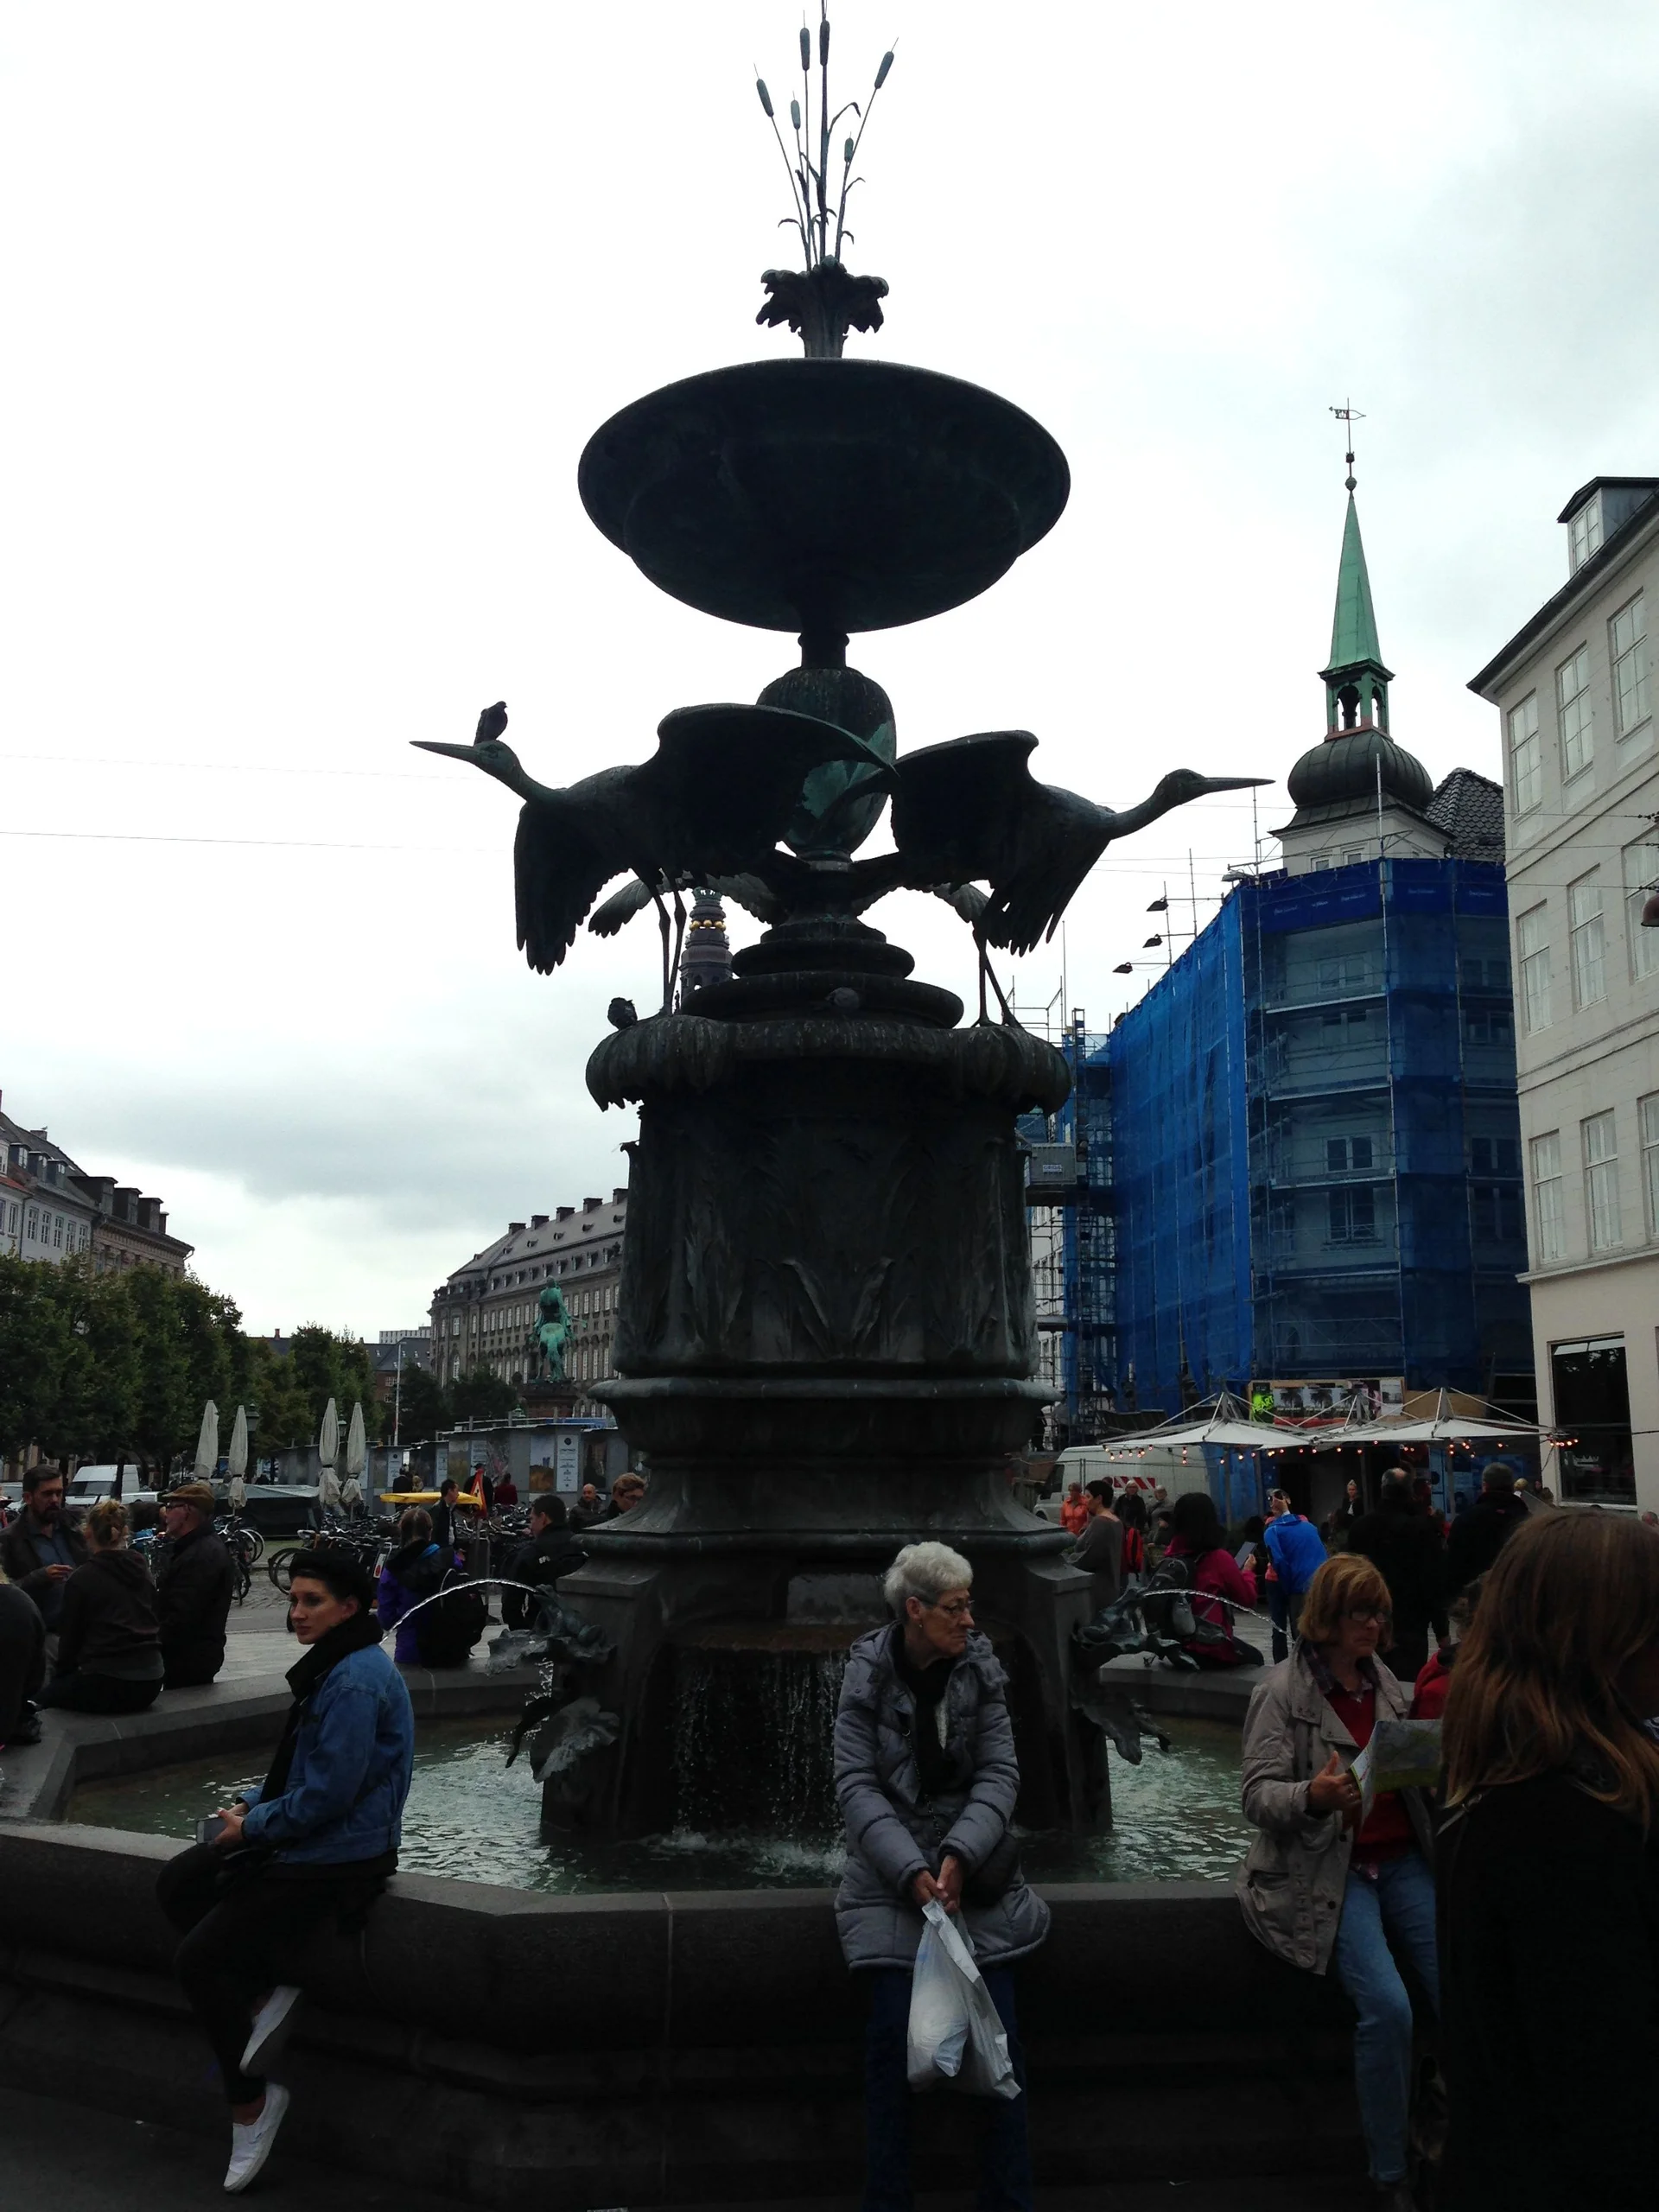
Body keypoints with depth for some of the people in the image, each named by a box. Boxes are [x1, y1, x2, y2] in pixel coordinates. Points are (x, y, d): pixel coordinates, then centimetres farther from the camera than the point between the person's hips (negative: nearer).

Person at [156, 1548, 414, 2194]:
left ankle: (249, 2102, 11)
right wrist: (252, 1802, 5)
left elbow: (328, 1794, -26)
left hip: (334, 1856, -10)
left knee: (198, 1960, -6)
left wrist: (253, 1827, -12)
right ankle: (275, 1987, 5)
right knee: (177, 1886, 6)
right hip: (300, 1834, 10)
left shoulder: (355, 1681, -24)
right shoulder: (335, 1665, 9)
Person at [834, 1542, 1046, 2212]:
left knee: (1000, 2025, -8)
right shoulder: (867, 1672, -7)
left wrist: (960, 1855, -19)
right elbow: (855, 1784, -10)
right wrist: (911, 1870, -21)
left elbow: (1000, 1772, -4)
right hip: (891, 1867, -1)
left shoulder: (981, 1667, -1)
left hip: (974, 1863, 2)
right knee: (892, 2024, -14)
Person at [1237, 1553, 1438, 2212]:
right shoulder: (1283, 1689, -7)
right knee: (1387, 2006, -23)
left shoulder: (1385, 1681, 9)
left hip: (1400, 1860, 5)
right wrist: (1314, 1795, -31)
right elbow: (1256, 1797, -11)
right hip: (1327, 1869, -5)